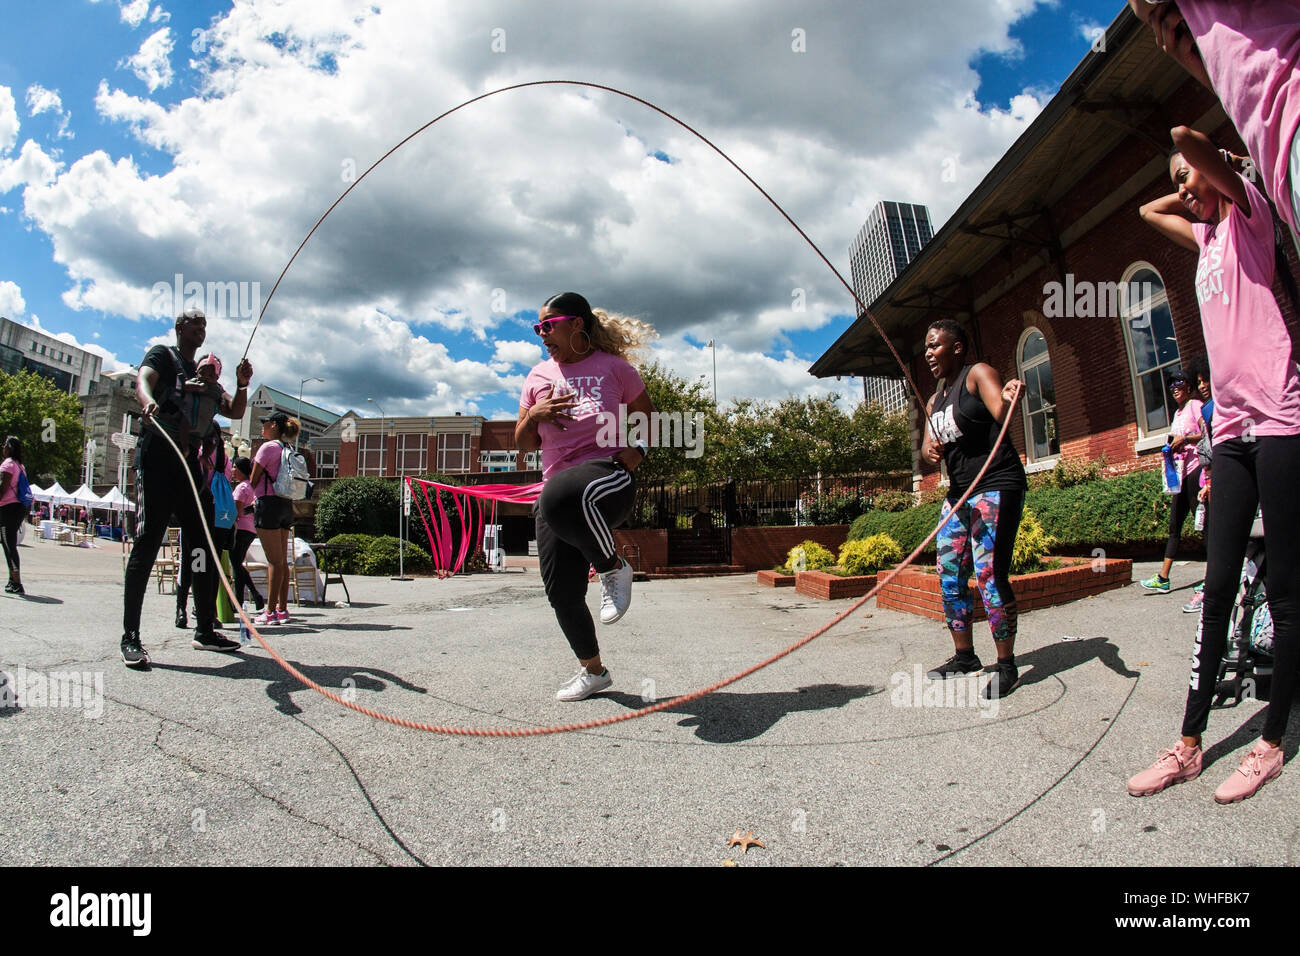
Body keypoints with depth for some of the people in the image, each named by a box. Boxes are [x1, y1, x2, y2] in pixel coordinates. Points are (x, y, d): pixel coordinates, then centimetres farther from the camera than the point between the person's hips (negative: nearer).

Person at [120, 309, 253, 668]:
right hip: (157, 459, -7)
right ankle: (130, 638, -12)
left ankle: (205, 631, 13)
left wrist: (242, 384, 5)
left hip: (189, 463, 7)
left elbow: (235, 412, 24)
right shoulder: (163, 355, 7)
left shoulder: (205, 376, 25)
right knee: (147, 544, -13)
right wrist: (148, 402, -38)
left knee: (204, 545, 5)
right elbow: (143, 379, -14)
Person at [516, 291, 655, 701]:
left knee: (563, 497, -42)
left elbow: (648, 416, 18)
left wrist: (639, 450, -3)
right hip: (556, 489, 5)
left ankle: (613, 568, -13)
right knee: (561, 591, 0)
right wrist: (533, 414, -2)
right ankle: (592, 671, 26)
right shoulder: (538, 376, 17)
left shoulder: (612, 366, 7)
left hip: (607, 475, -5)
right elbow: (524, 443, 19)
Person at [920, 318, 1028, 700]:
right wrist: (930, 450, -16)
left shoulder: (978, 374, -5)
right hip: (959, 490, 8)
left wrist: (1008, 399, -48)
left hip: (997, 485, -8)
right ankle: (965, 656, 18)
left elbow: (1001, 413, -24)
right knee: (950, 574, 6)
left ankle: (1006, 665, -1)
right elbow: (930, 445, 8)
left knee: (990, 573, -12)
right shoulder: (935, 399, 17)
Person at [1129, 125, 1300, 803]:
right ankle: (1189, 745, 6)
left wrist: (1192, 149, -2)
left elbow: (1188, 138, -17)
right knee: (1217, 589, 3)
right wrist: (1194, 192, 29)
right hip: (1231, 427, 8)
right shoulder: (1209, 236, 22)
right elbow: (1150, 211, 38)